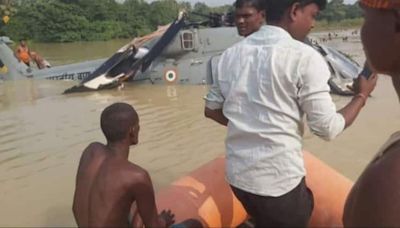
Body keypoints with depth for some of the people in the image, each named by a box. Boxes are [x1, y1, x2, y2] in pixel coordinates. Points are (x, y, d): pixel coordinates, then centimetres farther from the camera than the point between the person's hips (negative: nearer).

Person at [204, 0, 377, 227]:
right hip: (280, 181, -5)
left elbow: (211, 109, 10)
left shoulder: (231, 54, 2)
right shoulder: (304, 57, -16)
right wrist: (362, 95, 3)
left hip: (238, 174, 6)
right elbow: (328, 128, -12)